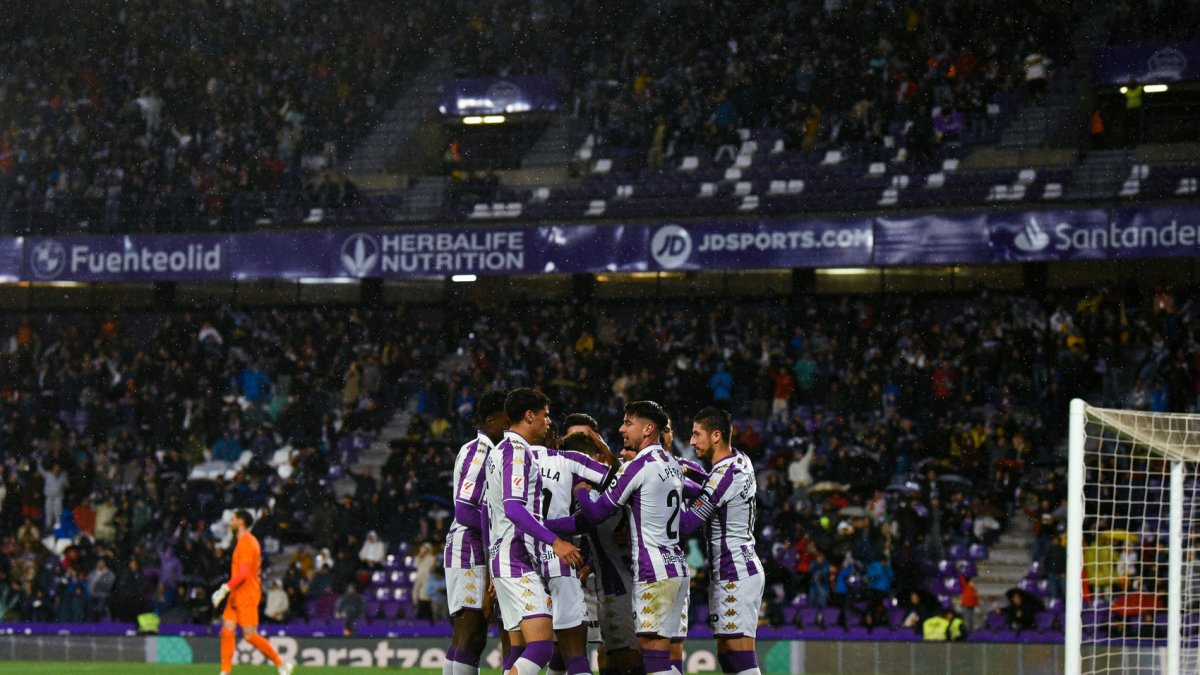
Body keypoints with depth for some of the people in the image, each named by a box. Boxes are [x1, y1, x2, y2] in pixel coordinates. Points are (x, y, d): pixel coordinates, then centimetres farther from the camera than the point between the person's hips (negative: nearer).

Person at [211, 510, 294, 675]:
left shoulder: (246, 543, -15)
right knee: (227, 630, 3)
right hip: (237, 595, 10)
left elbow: (242, 573, -23)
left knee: (250, 635, -9)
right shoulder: (245, 542, 16)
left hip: (246, 595, -10)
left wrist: (224, 590, -22)